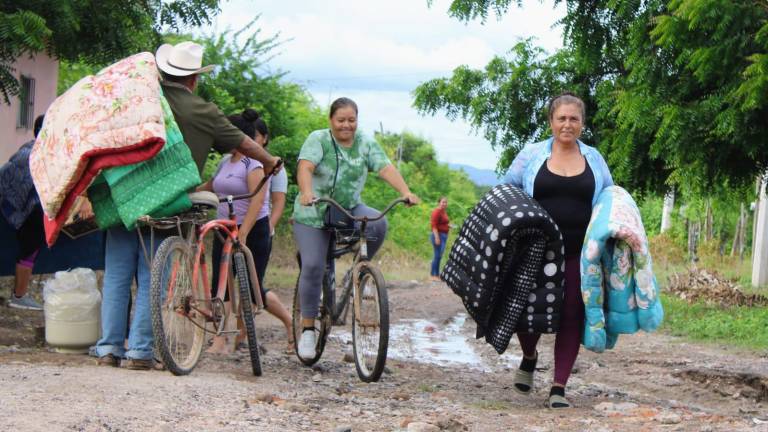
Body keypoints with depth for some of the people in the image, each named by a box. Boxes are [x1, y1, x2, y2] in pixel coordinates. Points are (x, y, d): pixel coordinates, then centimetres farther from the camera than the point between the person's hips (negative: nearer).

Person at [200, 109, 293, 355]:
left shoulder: (254, 162, -14)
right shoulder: (226, 161, 12)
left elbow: (257, 200, -22)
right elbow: (209, 187, 28)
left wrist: (242, 236, -27)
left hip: (254, 232, -8)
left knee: (253, 289, -2)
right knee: (220, 287, -1)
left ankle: (290, 323, 21)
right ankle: (220, 342, 0)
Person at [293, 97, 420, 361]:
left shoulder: (366, 144, 2)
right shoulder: (318, 139, -8)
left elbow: (385, 168, -12)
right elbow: (305, 167, -25)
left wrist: (405, 192, -30)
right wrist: (306, 192, -46)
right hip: (313, 214, -3)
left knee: (378, 223, -27)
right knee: (313, 267, -14)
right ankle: (308, 329, -2)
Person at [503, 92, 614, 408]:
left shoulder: (594, 159, 10)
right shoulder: (531, 155, 4)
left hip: (578, 254, 1)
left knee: (571, 316, -2)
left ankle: (559, 388, 5)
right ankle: (529, 357, 35)